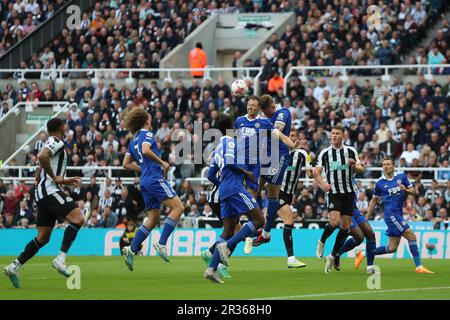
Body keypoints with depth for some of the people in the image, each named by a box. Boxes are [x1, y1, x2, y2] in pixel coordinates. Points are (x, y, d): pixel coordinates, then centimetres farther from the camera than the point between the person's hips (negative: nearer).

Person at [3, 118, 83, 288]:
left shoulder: (49, 143, 25)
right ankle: (61, 259, -27)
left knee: (43, 237, 8)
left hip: (42, 193, 10)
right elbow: (42, 156, -26)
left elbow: (38, 177, 30)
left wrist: (63, 181, 29)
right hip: (50, 191, -10)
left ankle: (14, 266, 4)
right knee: (77, 218, -20)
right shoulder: (56, 142, -4)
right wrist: (54, 177, -17)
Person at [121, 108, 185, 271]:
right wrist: (162, 163, -12)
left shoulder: (133, 140, 22)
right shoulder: (146, 134, -2)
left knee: (153, 219, 11)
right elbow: (146, 150, -22)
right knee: (178, 207, -14)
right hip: (155, 178, -9)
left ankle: (131, 249, 3)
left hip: (145, 182, 9)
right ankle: (161, 243, -21)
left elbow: (126, 164, 24)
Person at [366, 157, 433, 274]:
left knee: (392, 248, 6)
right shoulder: (379, 183, 2)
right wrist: (366, 219, 10)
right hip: (390, 214, -5)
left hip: (398, 214, 5)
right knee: (411, 236, -16)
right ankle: (418, 267, -15)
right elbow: (374, 201, 12)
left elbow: (413, 191, 13)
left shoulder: (402, 176, 9)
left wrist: (405, 189, -10)